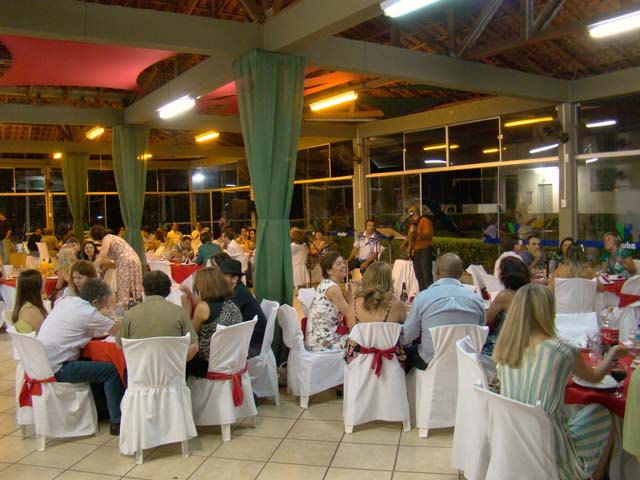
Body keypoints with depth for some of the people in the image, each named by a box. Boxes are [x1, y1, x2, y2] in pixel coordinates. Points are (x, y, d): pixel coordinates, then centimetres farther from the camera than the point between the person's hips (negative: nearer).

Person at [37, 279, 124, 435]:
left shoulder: (66, 300, 6)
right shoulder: (88, 312, -17)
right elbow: (117, 330, -7)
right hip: (56, 370, -9)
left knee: (97, 364, 20)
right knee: (111, 370, -9)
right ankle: (117, 422, -1)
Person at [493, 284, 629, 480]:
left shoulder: (505, 348, -7)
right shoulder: (564, 351, -18)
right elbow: (594, 377, 5)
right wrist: (613, 354, 25)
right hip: (549, 454, -4)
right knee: (600, 412, 21)